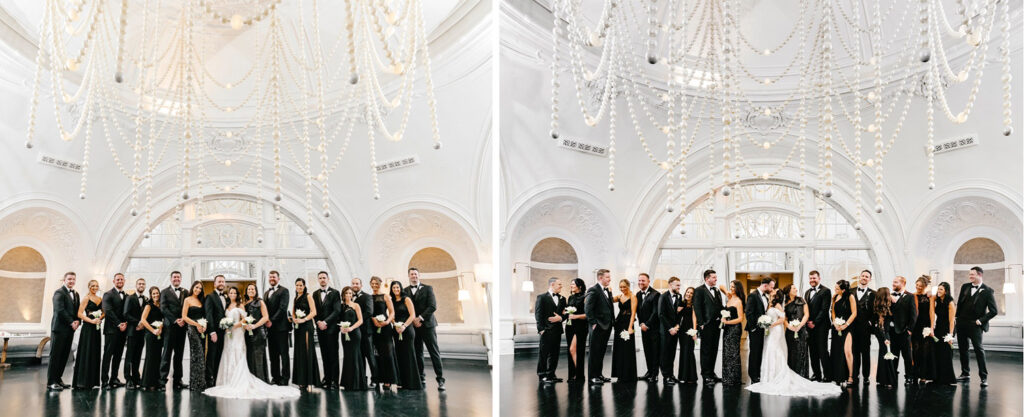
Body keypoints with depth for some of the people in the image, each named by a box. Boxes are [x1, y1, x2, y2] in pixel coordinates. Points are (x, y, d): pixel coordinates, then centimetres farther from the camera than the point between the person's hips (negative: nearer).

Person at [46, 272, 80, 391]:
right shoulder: (59, 292, -7)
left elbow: (78, 310, 17)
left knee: (64, 355, 8)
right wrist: (71, 322, -14)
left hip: (70, 329, 7)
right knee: (55, 355, -4)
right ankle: (51, 382, 0)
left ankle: (57, 379, 15)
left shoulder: (75, 294, 18)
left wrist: (78, 321, -2)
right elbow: (60, 310, -16)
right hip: (59, 328, -7)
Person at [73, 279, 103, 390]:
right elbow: (80, 314, -10)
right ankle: (83, 381, -1)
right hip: (88, 328, -6)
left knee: (95, 354, 8)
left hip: (96, 328, 6)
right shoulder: (86, 298, -5)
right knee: (86, 353, -5)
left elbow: (104, 312, 21)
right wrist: (91, 321, -16)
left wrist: (101, 318, 0)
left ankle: (92, 381, 14)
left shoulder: (100, 299, 13)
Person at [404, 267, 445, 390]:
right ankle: (421, 380, 10)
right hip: (413, 326, 2)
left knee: (434, 352, -6)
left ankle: (440, 380, -7)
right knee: (417, 354, 4)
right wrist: (413, 320, -9)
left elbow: (433, 306, -5)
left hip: (427, 324, -2)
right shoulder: (405, 291, 11)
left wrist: (420, 318, -12)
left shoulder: (427, 288, 5)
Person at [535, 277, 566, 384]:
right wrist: (541, 329, -14)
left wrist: (560, 318, -9)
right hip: (547, 330, -6)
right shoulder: (542, 297, -2)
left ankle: (551, 374, 18)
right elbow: (538, 314, -7)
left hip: (557, 330, 6)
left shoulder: (562, 299, 16)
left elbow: (565, 313, 14)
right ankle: (542, 376, 1)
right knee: (544, 353, -3)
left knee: (555, 354, 9)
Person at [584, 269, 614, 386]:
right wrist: (593, 323, -18)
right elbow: (587, 309, -16)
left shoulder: (607, 291, 15)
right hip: (598, 327, -8)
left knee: (601, 351, 14)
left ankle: (599, 374, 22)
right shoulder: (593, 290, -11)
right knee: (594, 352, -4)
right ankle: (592, 377, 0)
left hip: (606, 327, 8)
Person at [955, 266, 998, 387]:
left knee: (979, 350, -9)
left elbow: (994, 311, -8)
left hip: (975, 325, -6)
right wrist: (957, 317, 10)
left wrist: (981, 320, -12)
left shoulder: (987, 291, -6)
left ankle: (984, 377, -6)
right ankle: (965, 374, 21)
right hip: (961, 323, 6)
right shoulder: (965, 286, 9)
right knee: (962, 349, 10)